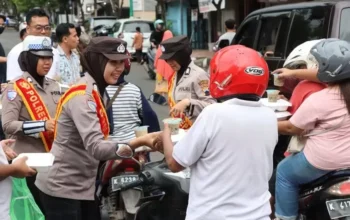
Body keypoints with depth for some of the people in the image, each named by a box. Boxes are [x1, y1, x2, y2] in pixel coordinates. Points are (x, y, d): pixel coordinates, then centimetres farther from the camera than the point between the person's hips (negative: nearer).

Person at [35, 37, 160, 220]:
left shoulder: (95, 91, 8)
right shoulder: (82, 95, -22)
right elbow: (95, 147, -32)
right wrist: (139, 142, -40)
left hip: (84, 186, 9)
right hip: (62, 188, -9)